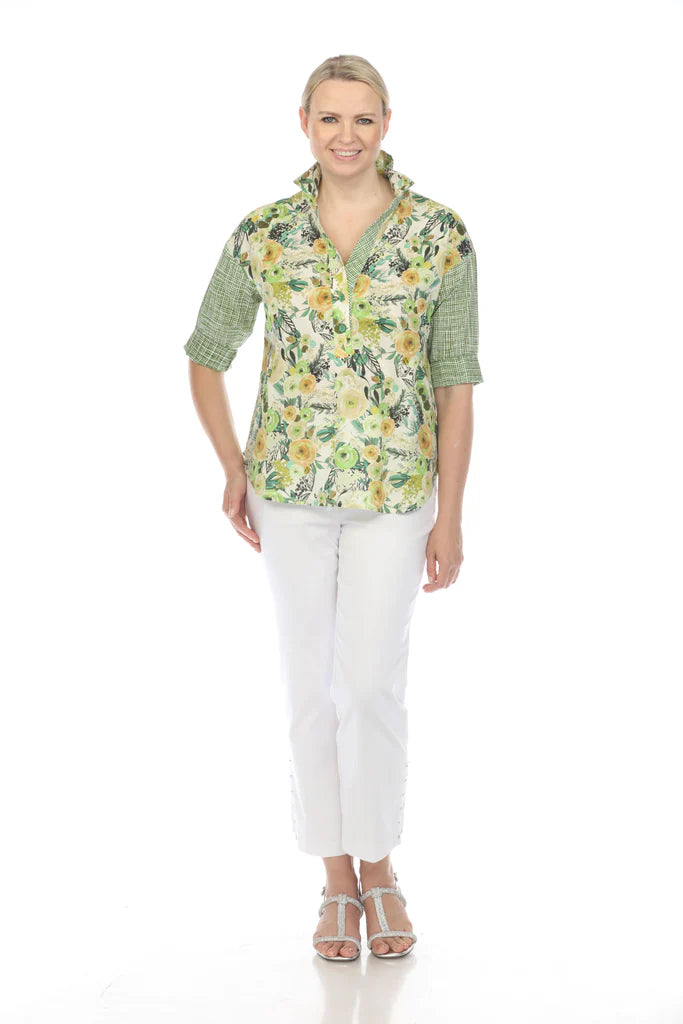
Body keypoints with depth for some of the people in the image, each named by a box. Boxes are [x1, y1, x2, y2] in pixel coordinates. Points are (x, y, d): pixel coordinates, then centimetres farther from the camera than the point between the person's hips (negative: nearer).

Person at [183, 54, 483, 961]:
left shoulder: (440, 237, -6)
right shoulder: (262, 236, -3)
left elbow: (455, 383, -4)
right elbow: (207, 358, 9)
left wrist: (450, 516, -5)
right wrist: (234, 470, 7)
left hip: (396, 490, -1)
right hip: (290, 489, 1)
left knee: (374, 683, 2)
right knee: (312, 685, 8)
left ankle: (379, 867, 24)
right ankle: (336, 878, 23)